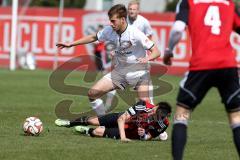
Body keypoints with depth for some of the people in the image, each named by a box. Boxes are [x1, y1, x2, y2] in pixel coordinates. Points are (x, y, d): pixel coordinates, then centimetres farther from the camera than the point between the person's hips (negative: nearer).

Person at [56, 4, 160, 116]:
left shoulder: (135, 34, -22)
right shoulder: (109, 31, -6)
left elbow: (156, 52, -19)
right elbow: (93, 37, 14)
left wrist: (146, 59, -41)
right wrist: (70, 44, 14)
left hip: (138, 70, -5)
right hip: (119, 70, 6)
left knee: (145, 102, -25)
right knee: (93, 93, -3)